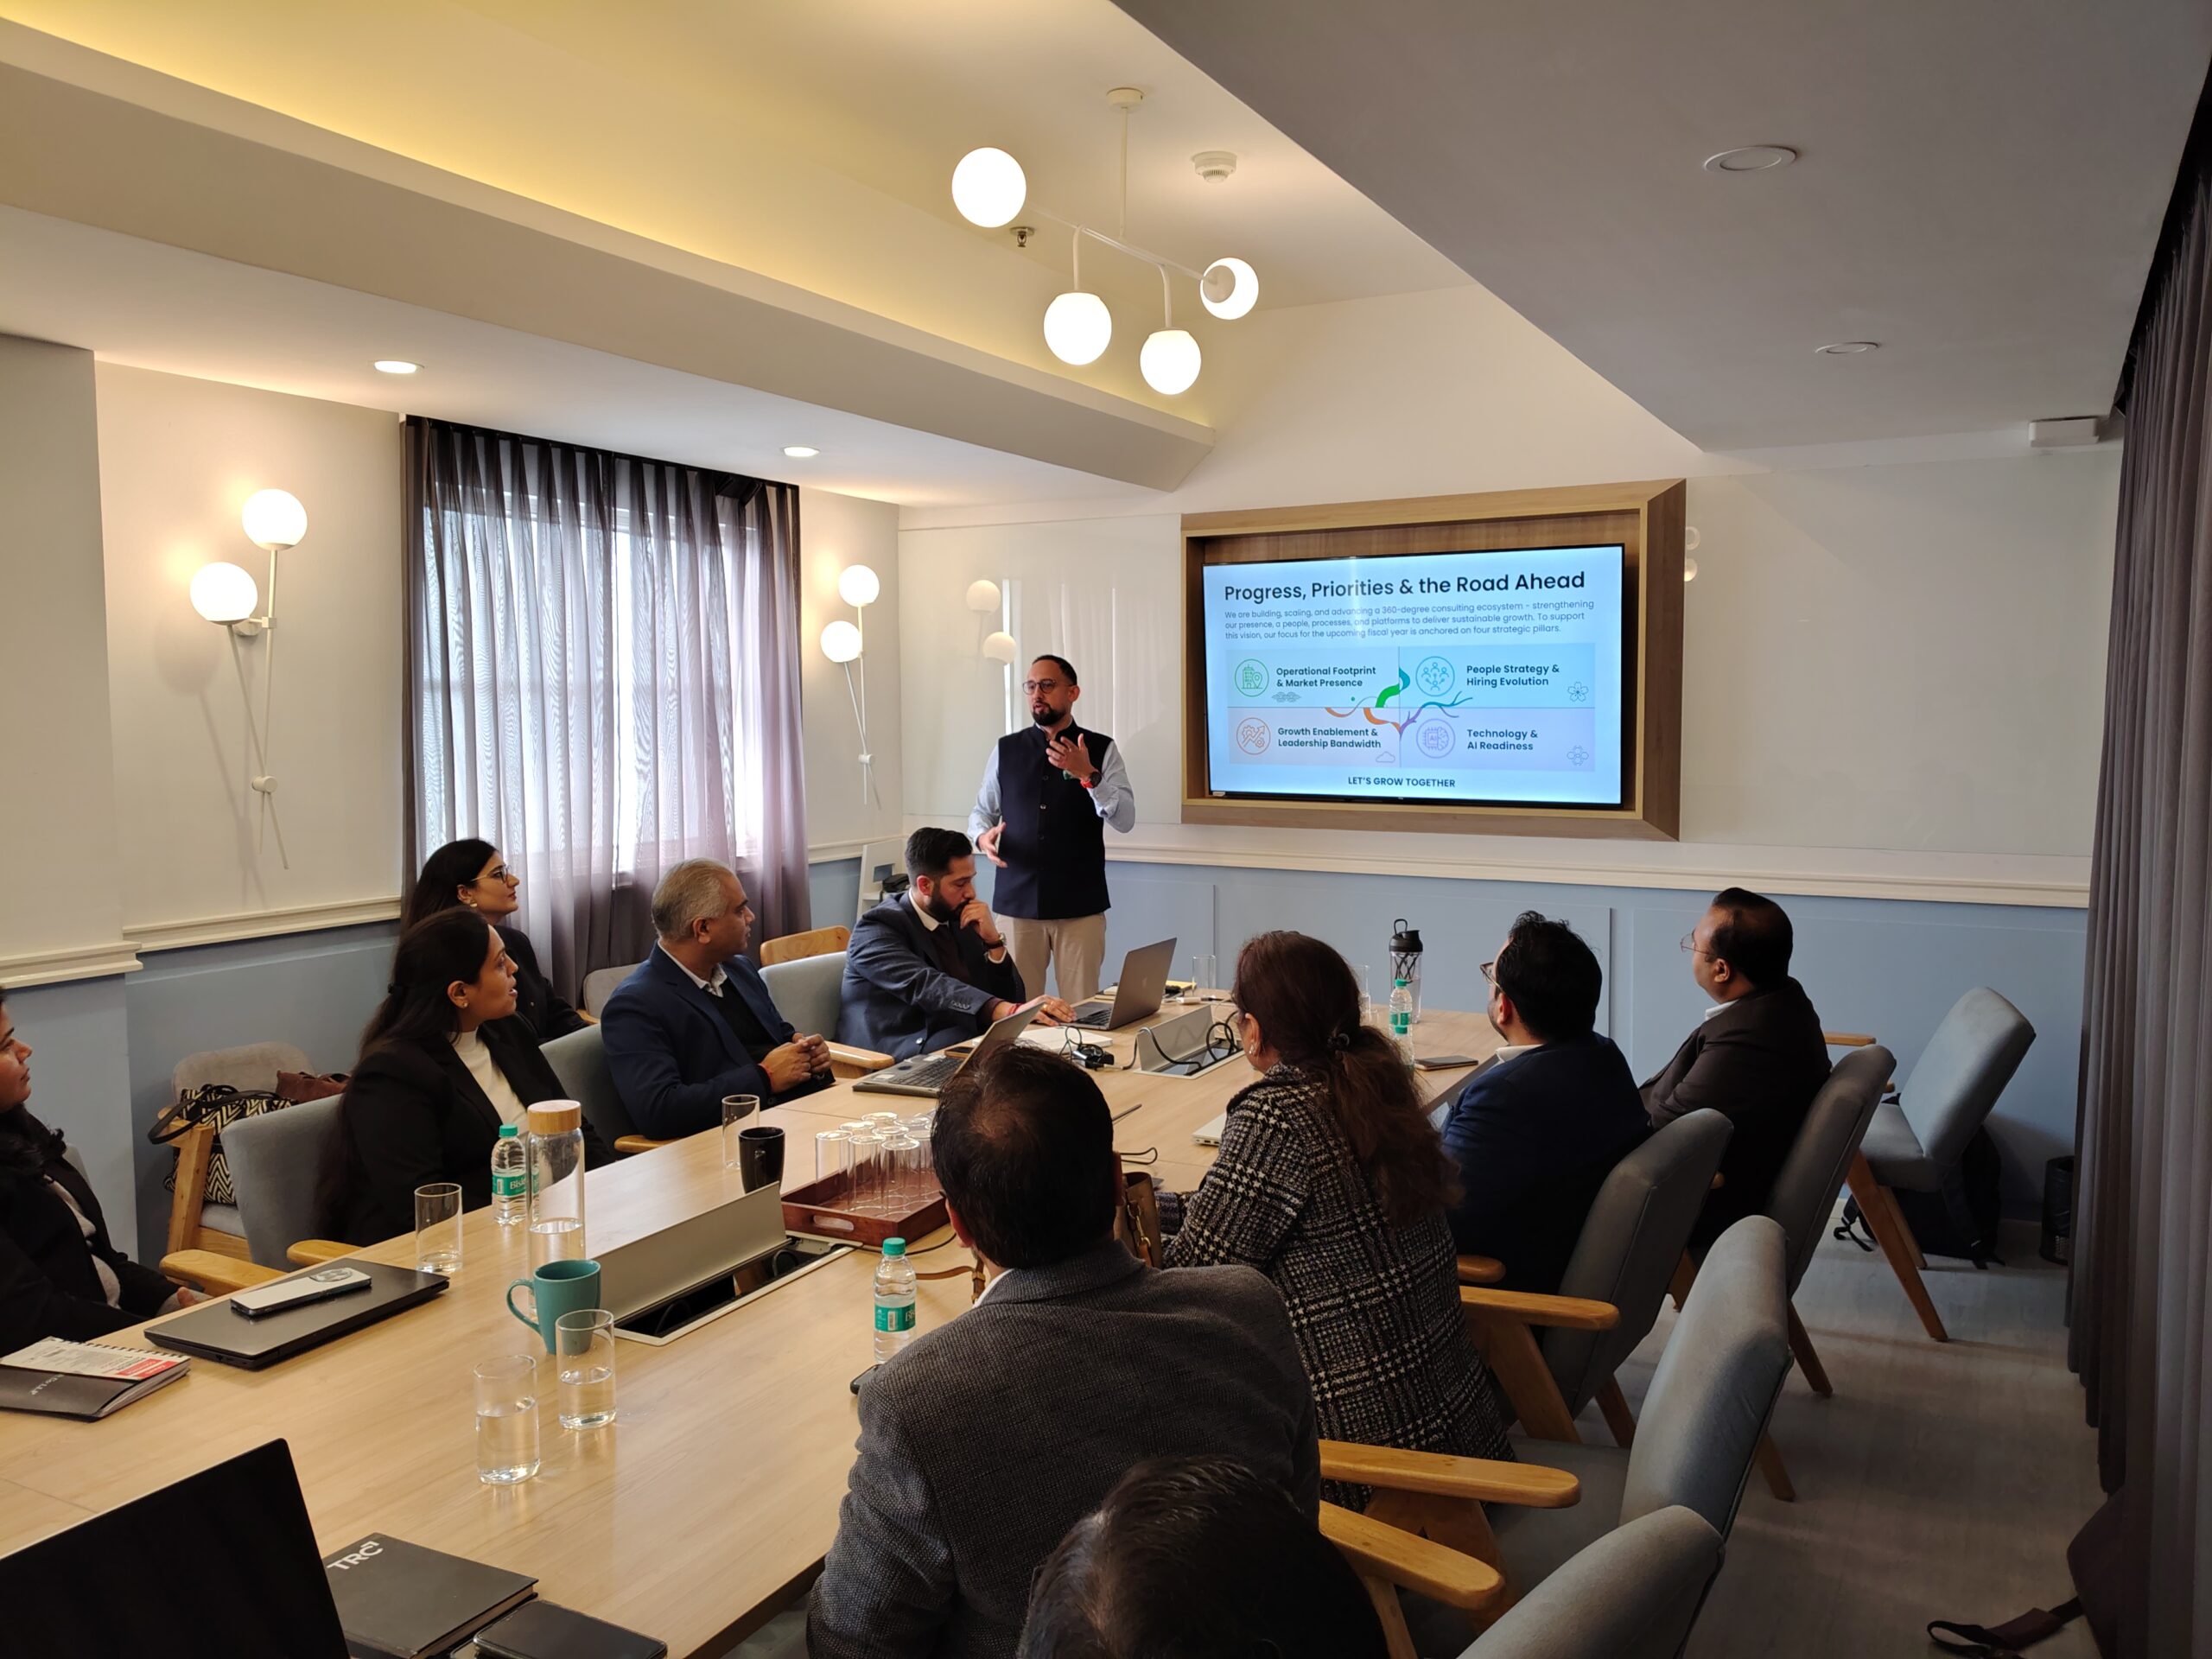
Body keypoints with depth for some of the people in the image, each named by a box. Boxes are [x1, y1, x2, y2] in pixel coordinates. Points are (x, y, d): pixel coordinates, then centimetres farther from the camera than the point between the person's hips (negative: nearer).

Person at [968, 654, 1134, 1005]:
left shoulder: (1101, 750, 1)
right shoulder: (1006, 750, 8)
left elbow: (1125, 820, -8)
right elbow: (981, 811, 13)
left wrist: (1088, 776, -21)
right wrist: (983, 836, -9)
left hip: (1080, 906, -2)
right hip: (1018, 901, 2)